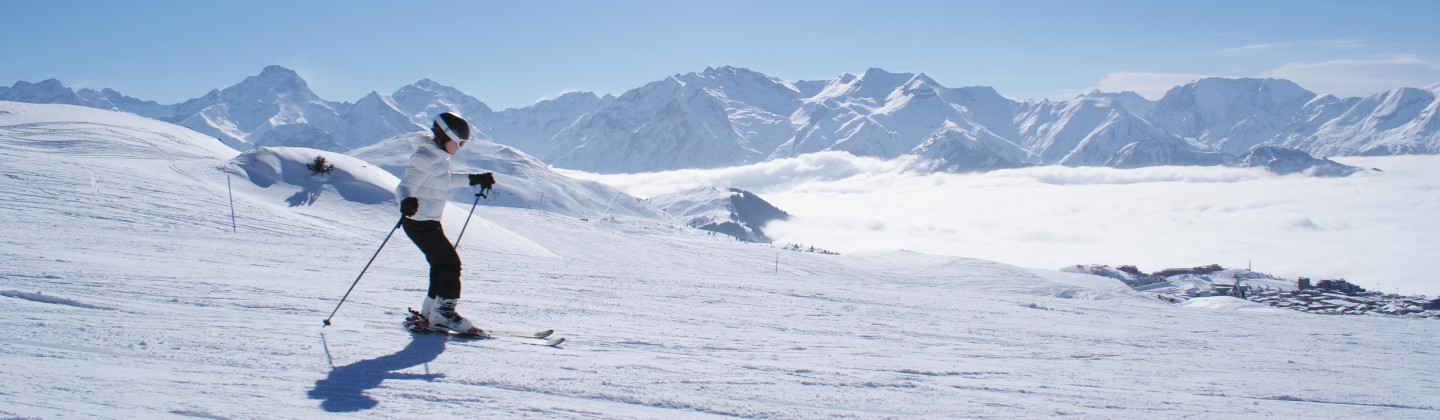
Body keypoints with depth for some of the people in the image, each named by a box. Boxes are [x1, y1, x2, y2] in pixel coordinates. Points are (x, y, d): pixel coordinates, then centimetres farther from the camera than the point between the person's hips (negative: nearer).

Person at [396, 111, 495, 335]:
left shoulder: (438, 157, 10)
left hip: (429, 222, 10)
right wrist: (406, 201, -51)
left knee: (442, 265, 14)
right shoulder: (425, 159, -21)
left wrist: (474, 179, 32)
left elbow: (446, 180, 28)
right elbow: (405, 186, -29)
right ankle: (443, 314, 2)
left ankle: (429, 314, 23)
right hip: (420, 223, -10)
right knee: (450, 263, -8)